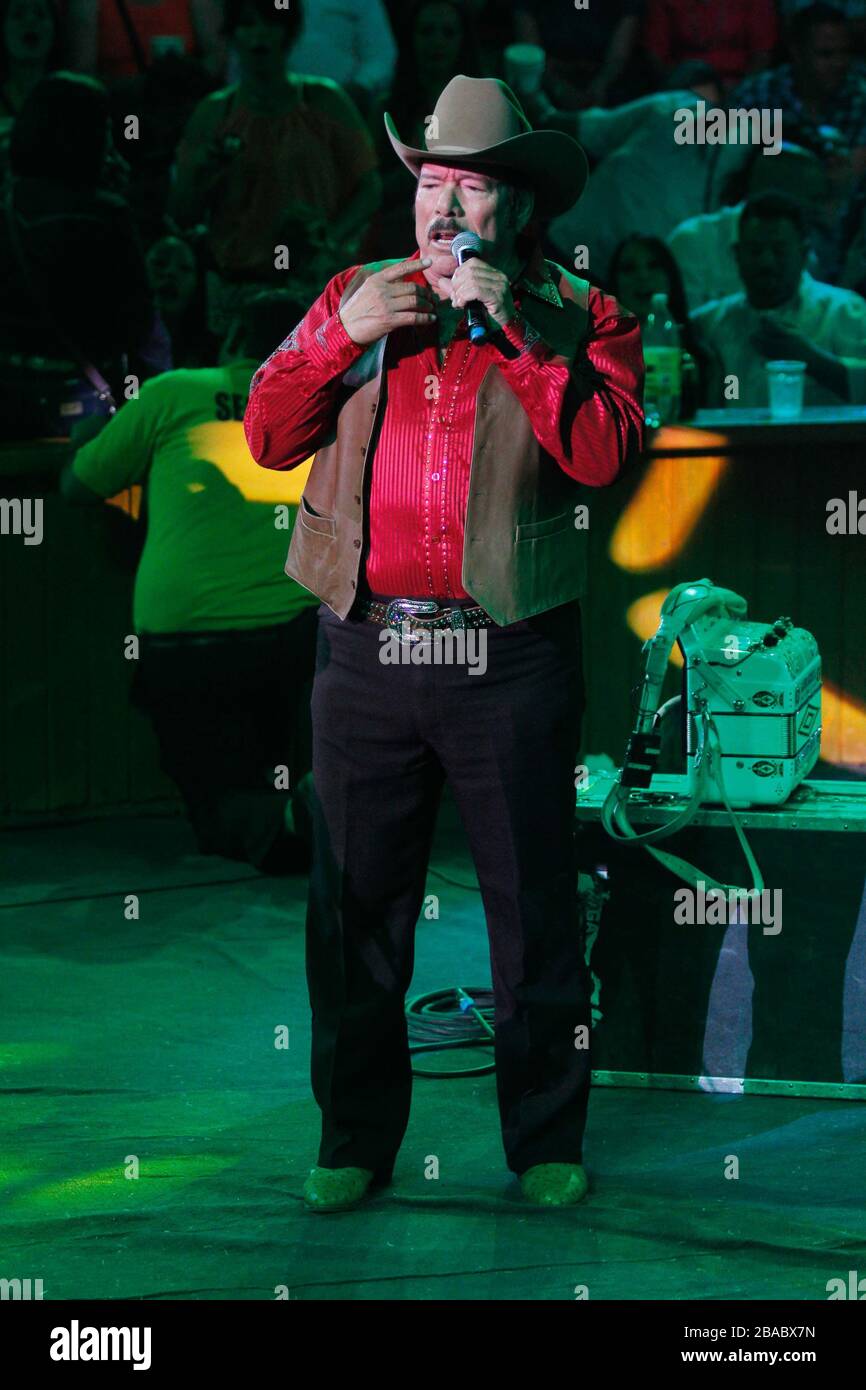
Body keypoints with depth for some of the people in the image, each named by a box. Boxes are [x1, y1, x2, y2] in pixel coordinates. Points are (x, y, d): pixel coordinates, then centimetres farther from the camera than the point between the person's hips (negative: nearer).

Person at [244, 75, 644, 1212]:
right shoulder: (356, 295, 12)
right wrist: (346, 336, -9)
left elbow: (603, 454, -14)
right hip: (365, 651, 3)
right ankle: (356, 1140, 20)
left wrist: (518, 328, -18)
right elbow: (268, 436, 5)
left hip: (511, 660, -3)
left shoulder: (576, 316, 2)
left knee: (535, 911, 5)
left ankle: (547, 1144, 17)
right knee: (356, 909, 9)